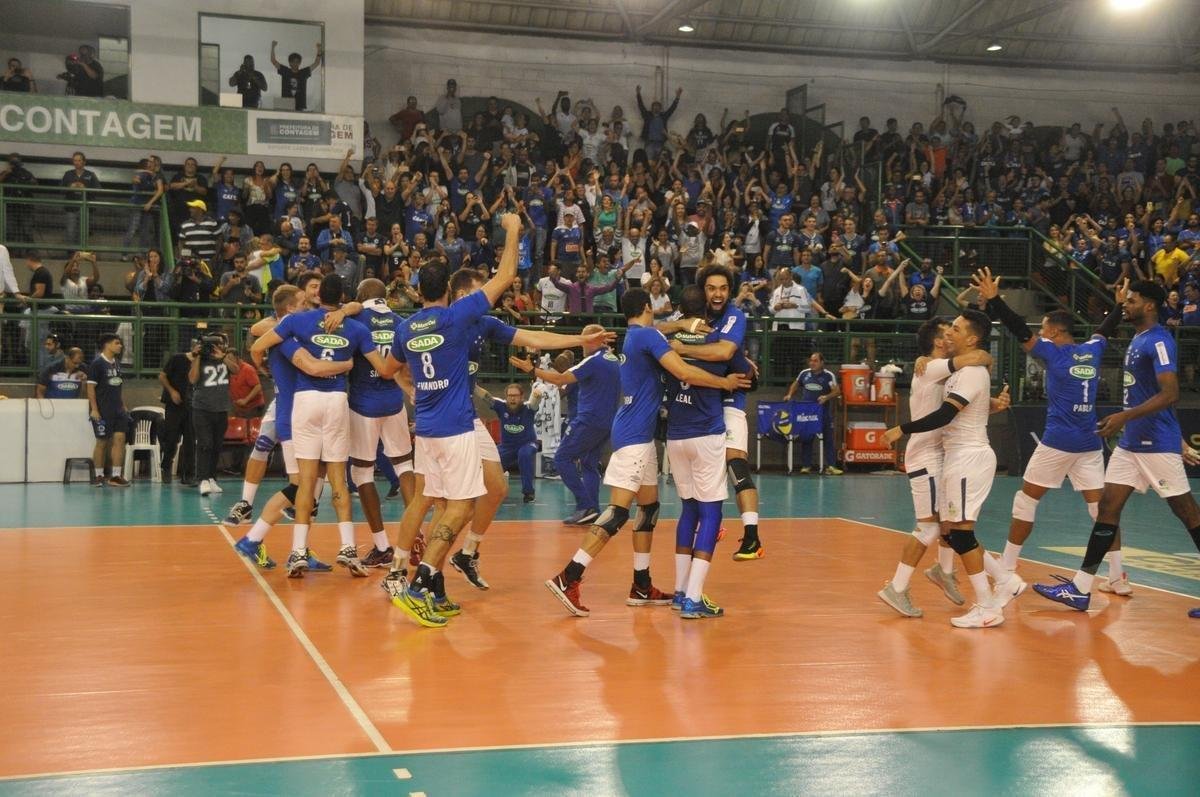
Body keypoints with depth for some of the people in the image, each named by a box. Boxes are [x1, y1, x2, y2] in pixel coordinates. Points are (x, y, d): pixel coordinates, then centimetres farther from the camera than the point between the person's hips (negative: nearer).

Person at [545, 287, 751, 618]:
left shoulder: (634, 337, 15)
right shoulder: (648, 335, -11)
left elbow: (657, 336, 37)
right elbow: (683, 372, -21)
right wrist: (725, 382, -9)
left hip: (639, 434, 10)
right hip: (634, 435, -10)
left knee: (649, 507, 13)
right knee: (618, 511, -13)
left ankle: (641, 587, 17)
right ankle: (568, 578, -18)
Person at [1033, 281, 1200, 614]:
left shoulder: (1159, 341, -15)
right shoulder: (1137, 340, 14)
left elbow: (1170, 394, -24)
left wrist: (1124, 417, -30)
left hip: (1157, 445, -9)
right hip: (1130, 443, 9)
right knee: (1108, 506, 4)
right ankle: (1080, 589, 4)